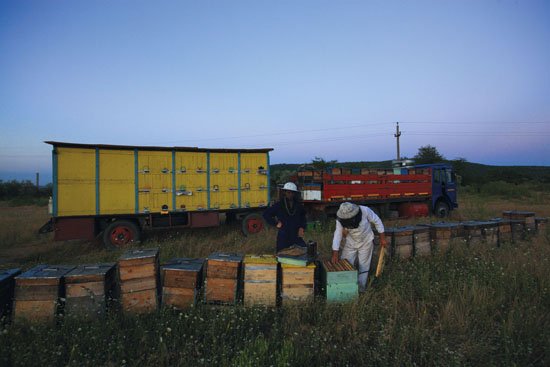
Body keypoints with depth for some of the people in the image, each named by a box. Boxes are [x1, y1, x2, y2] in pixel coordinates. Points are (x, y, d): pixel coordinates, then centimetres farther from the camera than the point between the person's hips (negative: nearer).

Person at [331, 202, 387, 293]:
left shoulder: (365, 210, -30)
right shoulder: (340, 219, -26)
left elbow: (376, 221, -14)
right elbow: (338, 234, -24)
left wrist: (382, 238, -10)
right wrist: (335, 254, -27)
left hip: (366, 242, -1)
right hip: (350, 243, 2)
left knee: (363, 265, 7)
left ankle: (361, 285, 24)